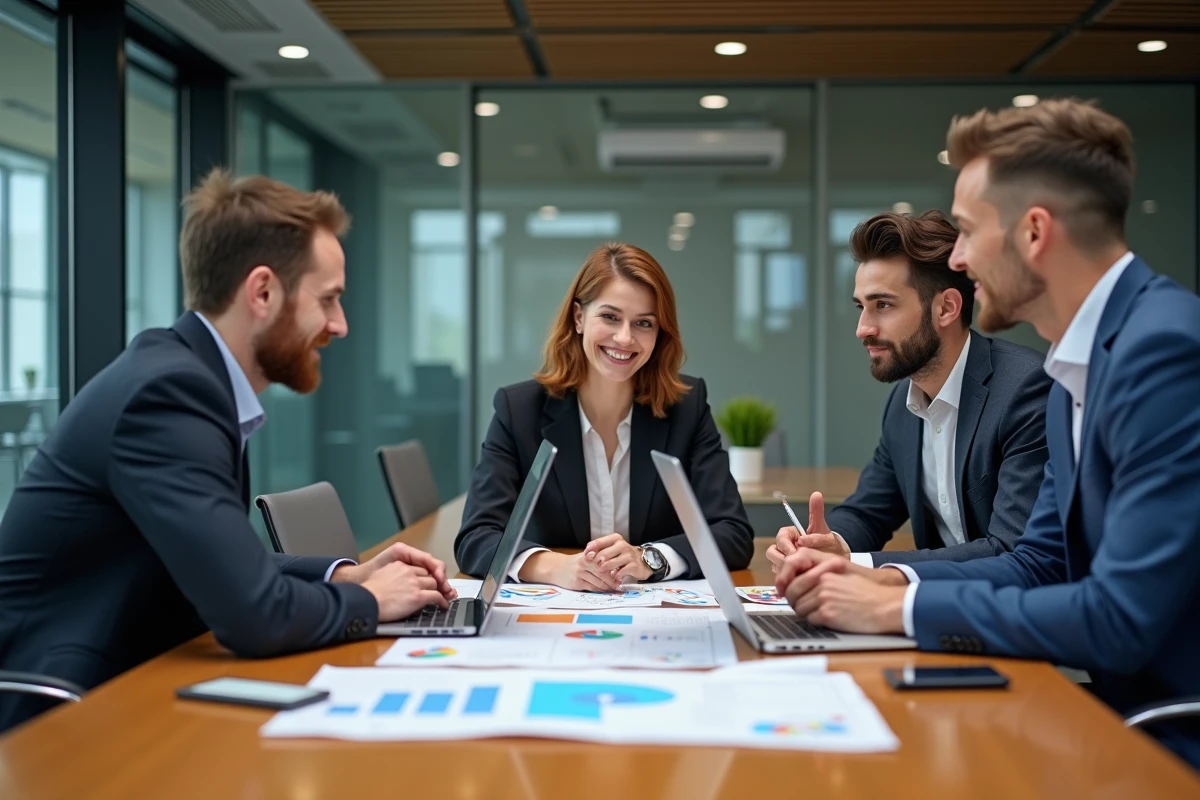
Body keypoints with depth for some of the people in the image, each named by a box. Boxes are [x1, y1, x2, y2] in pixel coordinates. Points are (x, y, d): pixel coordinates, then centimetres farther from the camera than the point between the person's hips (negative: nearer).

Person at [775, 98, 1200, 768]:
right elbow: (1041, 564, 13)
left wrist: (899, 608, -15)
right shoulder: (1078, 368, 9)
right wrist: (881, 578, -2)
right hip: (1133, 715, 8)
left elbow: (1121, 617, -25)